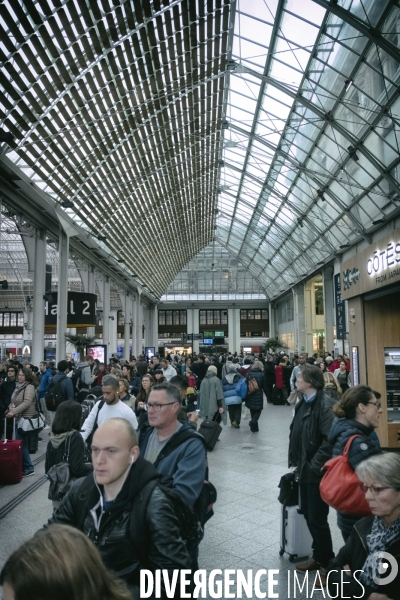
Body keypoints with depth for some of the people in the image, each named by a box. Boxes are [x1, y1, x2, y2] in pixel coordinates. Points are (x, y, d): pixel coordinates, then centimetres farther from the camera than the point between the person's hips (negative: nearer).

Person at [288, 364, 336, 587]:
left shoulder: (326, 405, -21)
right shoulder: (302, 403, 6)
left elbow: (330, 441, -27)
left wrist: (315, 466, -21)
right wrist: (295, 461, 9)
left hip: (317, 473, -8)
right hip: (304, 469, 8)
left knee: (318, 519, 6)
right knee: (308, 515, 19)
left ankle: (328, 564, 26)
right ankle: (318, 557, 38)